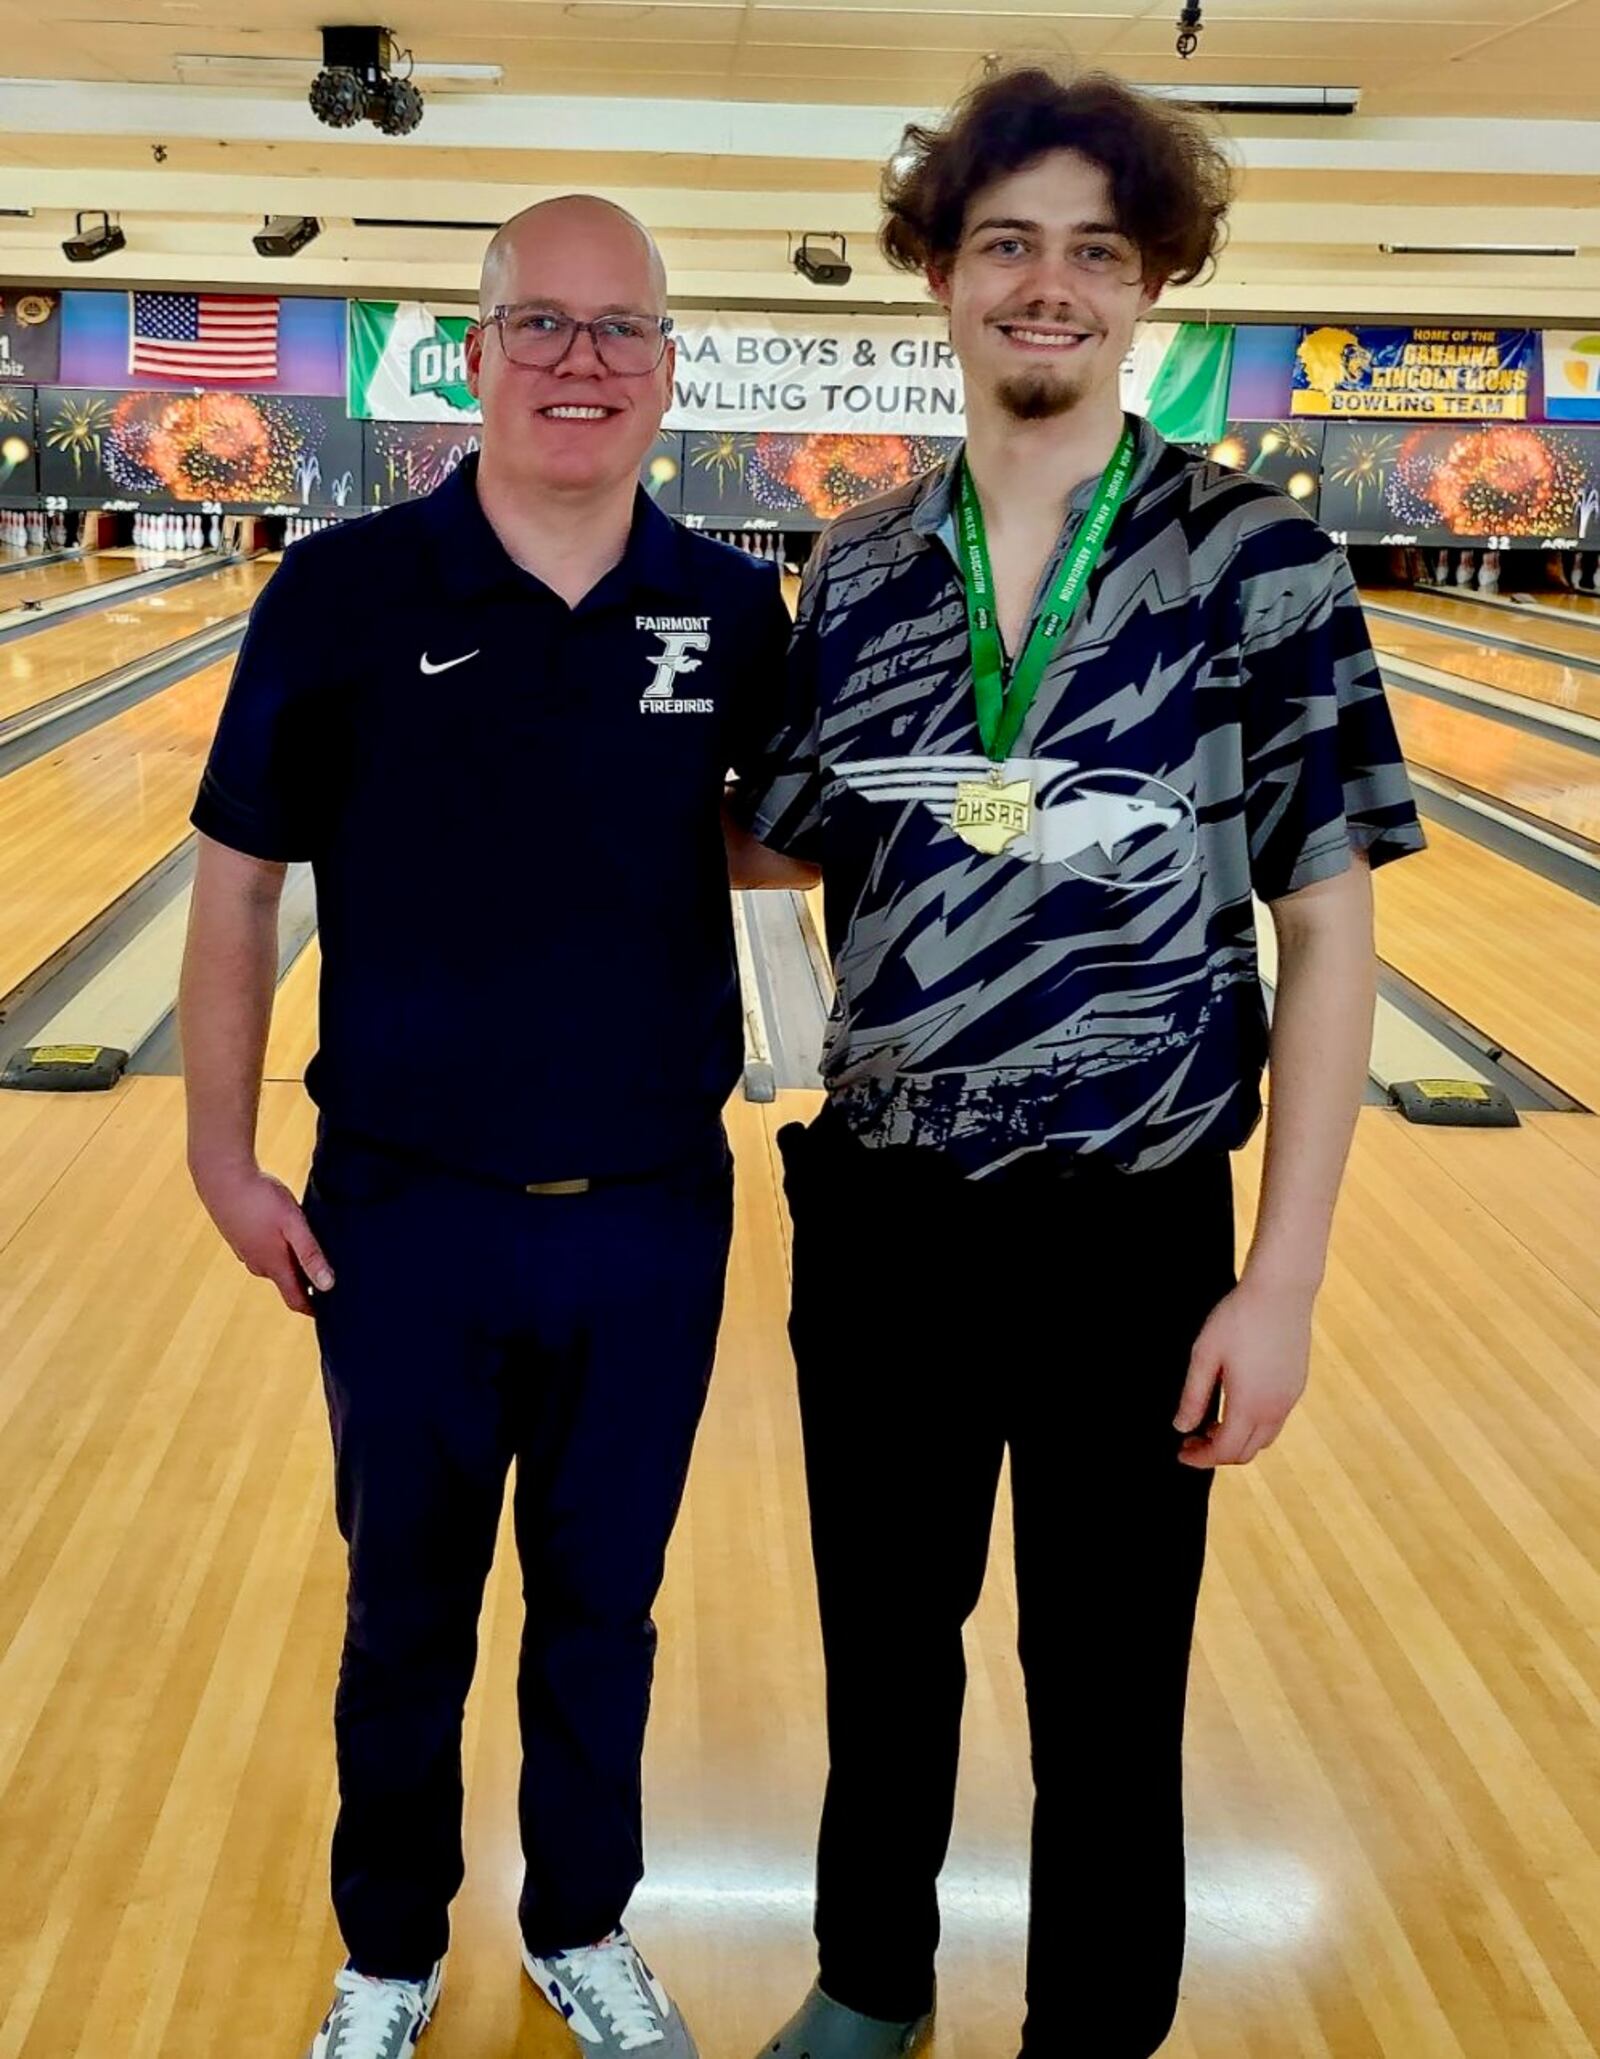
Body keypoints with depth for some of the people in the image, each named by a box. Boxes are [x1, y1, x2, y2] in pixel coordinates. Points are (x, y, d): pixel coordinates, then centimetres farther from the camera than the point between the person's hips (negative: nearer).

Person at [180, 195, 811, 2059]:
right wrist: (223, 1157, -4)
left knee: (601, 1605, 18)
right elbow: (238, 887, -4)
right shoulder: (343, 595, -10)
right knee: (406, 1614, 17)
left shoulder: (733, 612, -4)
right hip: (405, 1217, -1)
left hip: (652, 1219, 2)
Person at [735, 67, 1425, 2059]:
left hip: (1128, 1236, -3)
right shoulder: (860, 568, 0)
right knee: (883, 1651, 21)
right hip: (875, 1220, 3)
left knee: (1106, 1703, 12)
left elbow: (1327, 927, -9)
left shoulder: (1257, 562, -10)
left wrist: (1284, 1282, -11)